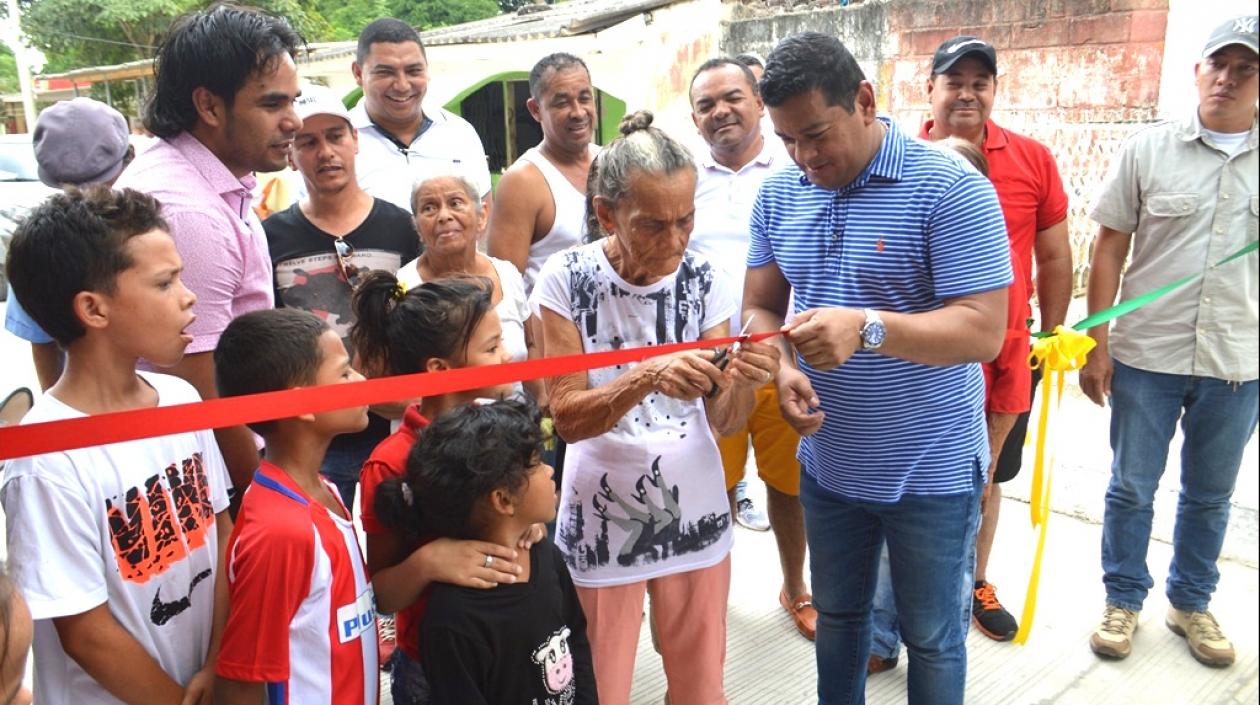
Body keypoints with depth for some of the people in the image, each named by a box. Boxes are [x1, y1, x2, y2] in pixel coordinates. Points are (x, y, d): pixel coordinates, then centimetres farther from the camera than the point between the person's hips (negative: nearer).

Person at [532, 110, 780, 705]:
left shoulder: (703, 281, -6)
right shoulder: (567, 280, -13)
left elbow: (723, 420, -5)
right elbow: (567, 418, -14)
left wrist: (744, 380, -27)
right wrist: (646, 378, -32)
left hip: (694, 515, 2)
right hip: (603, 521, -2)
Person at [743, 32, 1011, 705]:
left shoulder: (950, 188, -17)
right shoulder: (778, 193, 0)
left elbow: (983, 330, -22)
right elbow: (760, 309, 3)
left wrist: (867, 327, -37)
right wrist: (782, 371, -18)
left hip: (931, 471, -4)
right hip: (827, 463, 5)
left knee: (931, 637, 15)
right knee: (836, 615, 24)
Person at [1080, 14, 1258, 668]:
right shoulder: (1148, 149, -2)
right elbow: (1110, 247, -1)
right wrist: (1097, 344, -6)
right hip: (1146, 355, -2)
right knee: (1131, 488, 9)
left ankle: (1191, 602, 35)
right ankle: (1123, 600, 28)